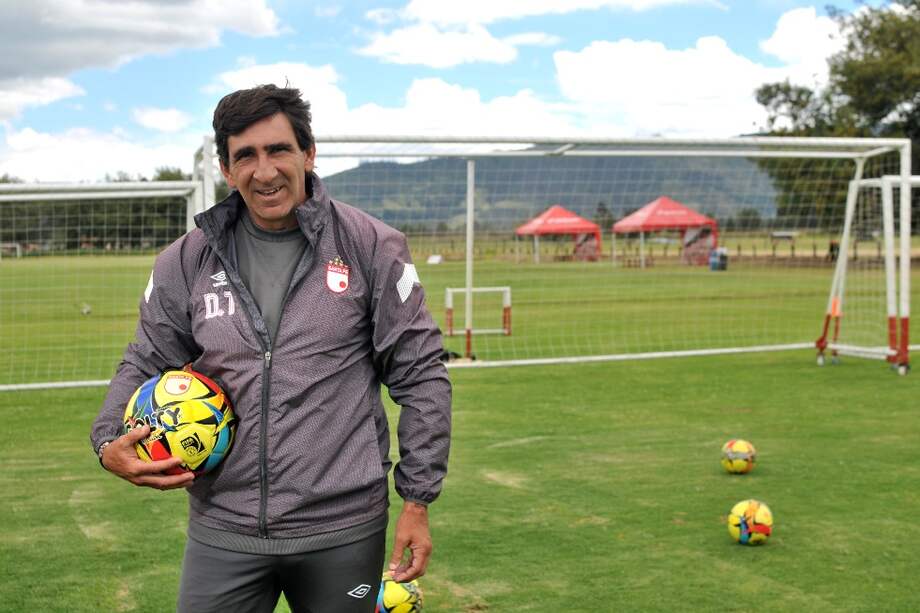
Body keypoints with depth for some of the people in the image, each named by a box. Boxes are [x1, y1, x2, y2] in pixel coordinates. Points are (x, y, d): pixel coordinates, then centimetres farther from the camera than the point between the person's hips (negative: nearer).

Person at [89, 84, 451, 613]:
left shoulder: (372, 247, -3)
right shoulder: (187, 262, 4)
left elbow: (420, 376, -1)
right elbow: (145, 365, 15)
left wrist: (418, 502, -3)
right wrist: (110, 442, -5)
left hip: (343, 529, -2)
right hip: (222, 530, 2)